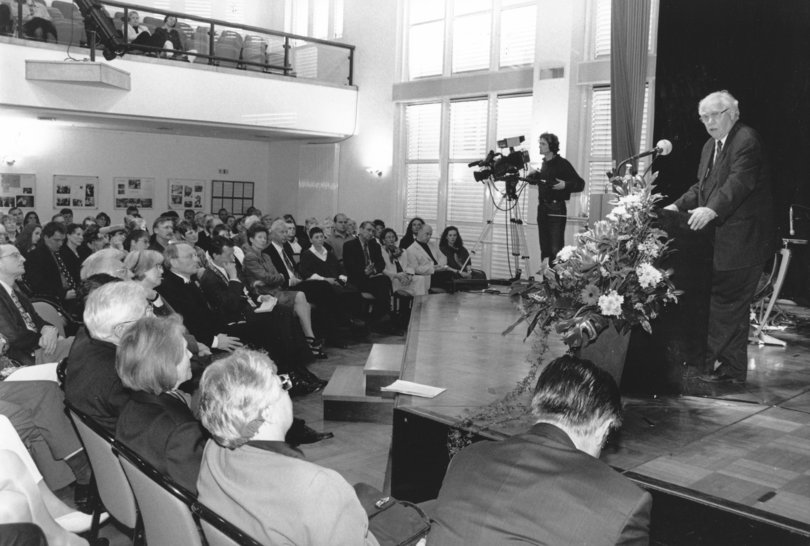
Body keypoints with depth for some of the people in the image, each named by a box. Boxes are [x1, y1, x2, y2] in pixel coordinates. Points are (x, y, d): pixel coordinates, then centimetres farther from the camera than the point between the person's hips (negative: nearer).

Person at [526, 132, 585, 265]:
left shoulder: (562, 163, -8)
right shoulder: (544, 164, 13)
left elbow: (580, 184, -8)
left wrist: (565, 185, -24)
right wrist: (535, 176, 7)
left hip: (556, 210, -7)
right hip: (542, 208, 7)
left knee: (556, 249, -10)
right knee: (545, 249, 9)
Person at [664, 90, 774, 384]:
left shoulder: (747, 139, -11)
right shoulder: (710, 146, 18)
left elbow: (740, 180, -25)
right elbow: (702, 186, 18)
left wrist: (712, 209, -39)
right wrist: (678, 206, 2)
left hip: (742, 237, -9)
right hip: (719, 237, 9)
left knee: (727, 303, -7)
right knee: (731, 304, 13)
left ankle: (728, 368, 1)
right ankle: (732, 368, 22)